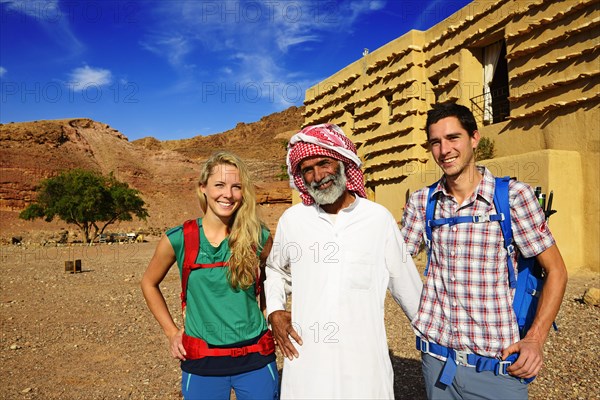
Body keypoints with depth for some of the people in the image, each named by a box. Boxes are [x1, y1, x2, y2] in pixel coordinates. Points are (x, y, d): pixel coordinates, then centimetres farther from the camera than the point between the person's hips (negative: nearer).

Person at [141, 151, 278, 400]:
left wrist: (270, 319, 5)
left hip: (255, 359, 1)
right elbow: (149, 283, 8)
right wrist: (171, 331, 5)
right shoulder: (179, 239, -9)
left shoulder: (258, 237, -7)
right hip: (201, 363, 0)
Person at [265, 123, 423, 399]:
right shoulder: (291, 219, -1)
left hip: (365, 363, -1)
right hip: (305, 362, 2)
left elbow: (406, 284, 5)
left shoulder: (380, 218, -6)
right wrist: (274, 311, 2)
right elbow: (275, 269, 16)